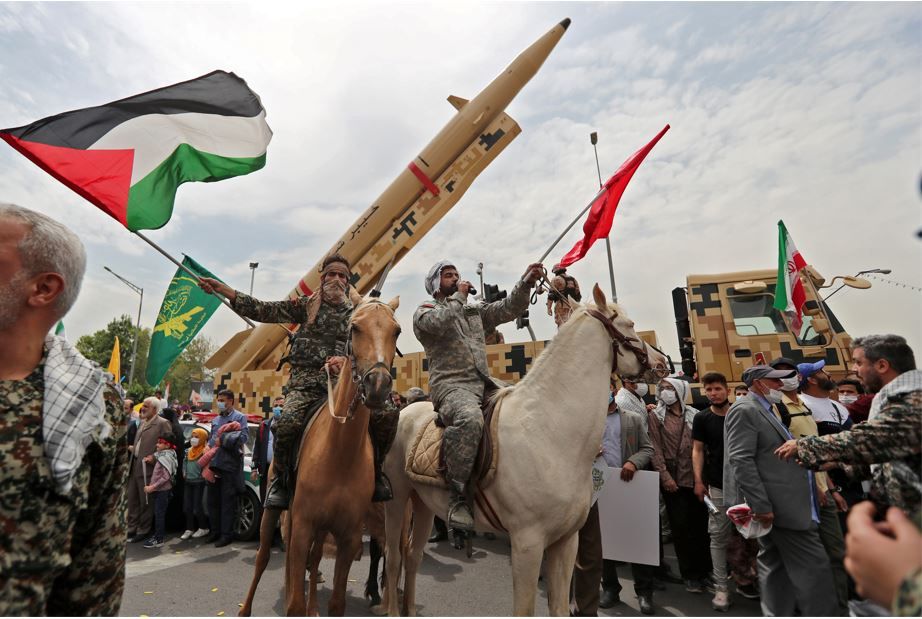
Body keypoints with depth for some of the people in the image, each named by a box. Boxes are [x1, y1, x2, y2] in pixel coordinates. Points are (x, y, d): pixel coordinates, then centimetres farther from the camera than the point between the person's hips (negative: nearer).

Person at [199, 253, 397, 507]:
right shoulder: (306, 305, 12)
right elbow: (265, 311, 7)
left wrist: (346, 359, -19)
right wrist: (222, 289, 1)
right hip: (307, 381, 0)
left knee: (387, 414, -20)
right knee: (287, 422, -29)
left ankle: (374, 469, 8)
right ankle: (280, 479, 4)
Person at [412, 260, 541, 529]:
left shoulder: (474, 310, 24)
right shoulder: (424, 311, 9)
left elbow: (507, 309, 14)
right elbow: (439, 323, -15)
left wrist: (526, 283, 1)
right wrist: (459, 297, -2)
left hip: (485, 384, 7)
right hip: (452, 386, -6)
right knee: (469, 418, -37)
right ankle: (457, 497, -25)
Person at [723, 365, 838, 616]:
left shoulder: (764, 410, 16)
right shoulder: (745, 409, -16)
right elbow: (741, 460, -22)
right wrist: (761, 506, -24)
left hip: (783, 502, 10)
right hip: (780, 505, -10)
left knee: (776, 566, 15)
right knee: (813, 565, -3)